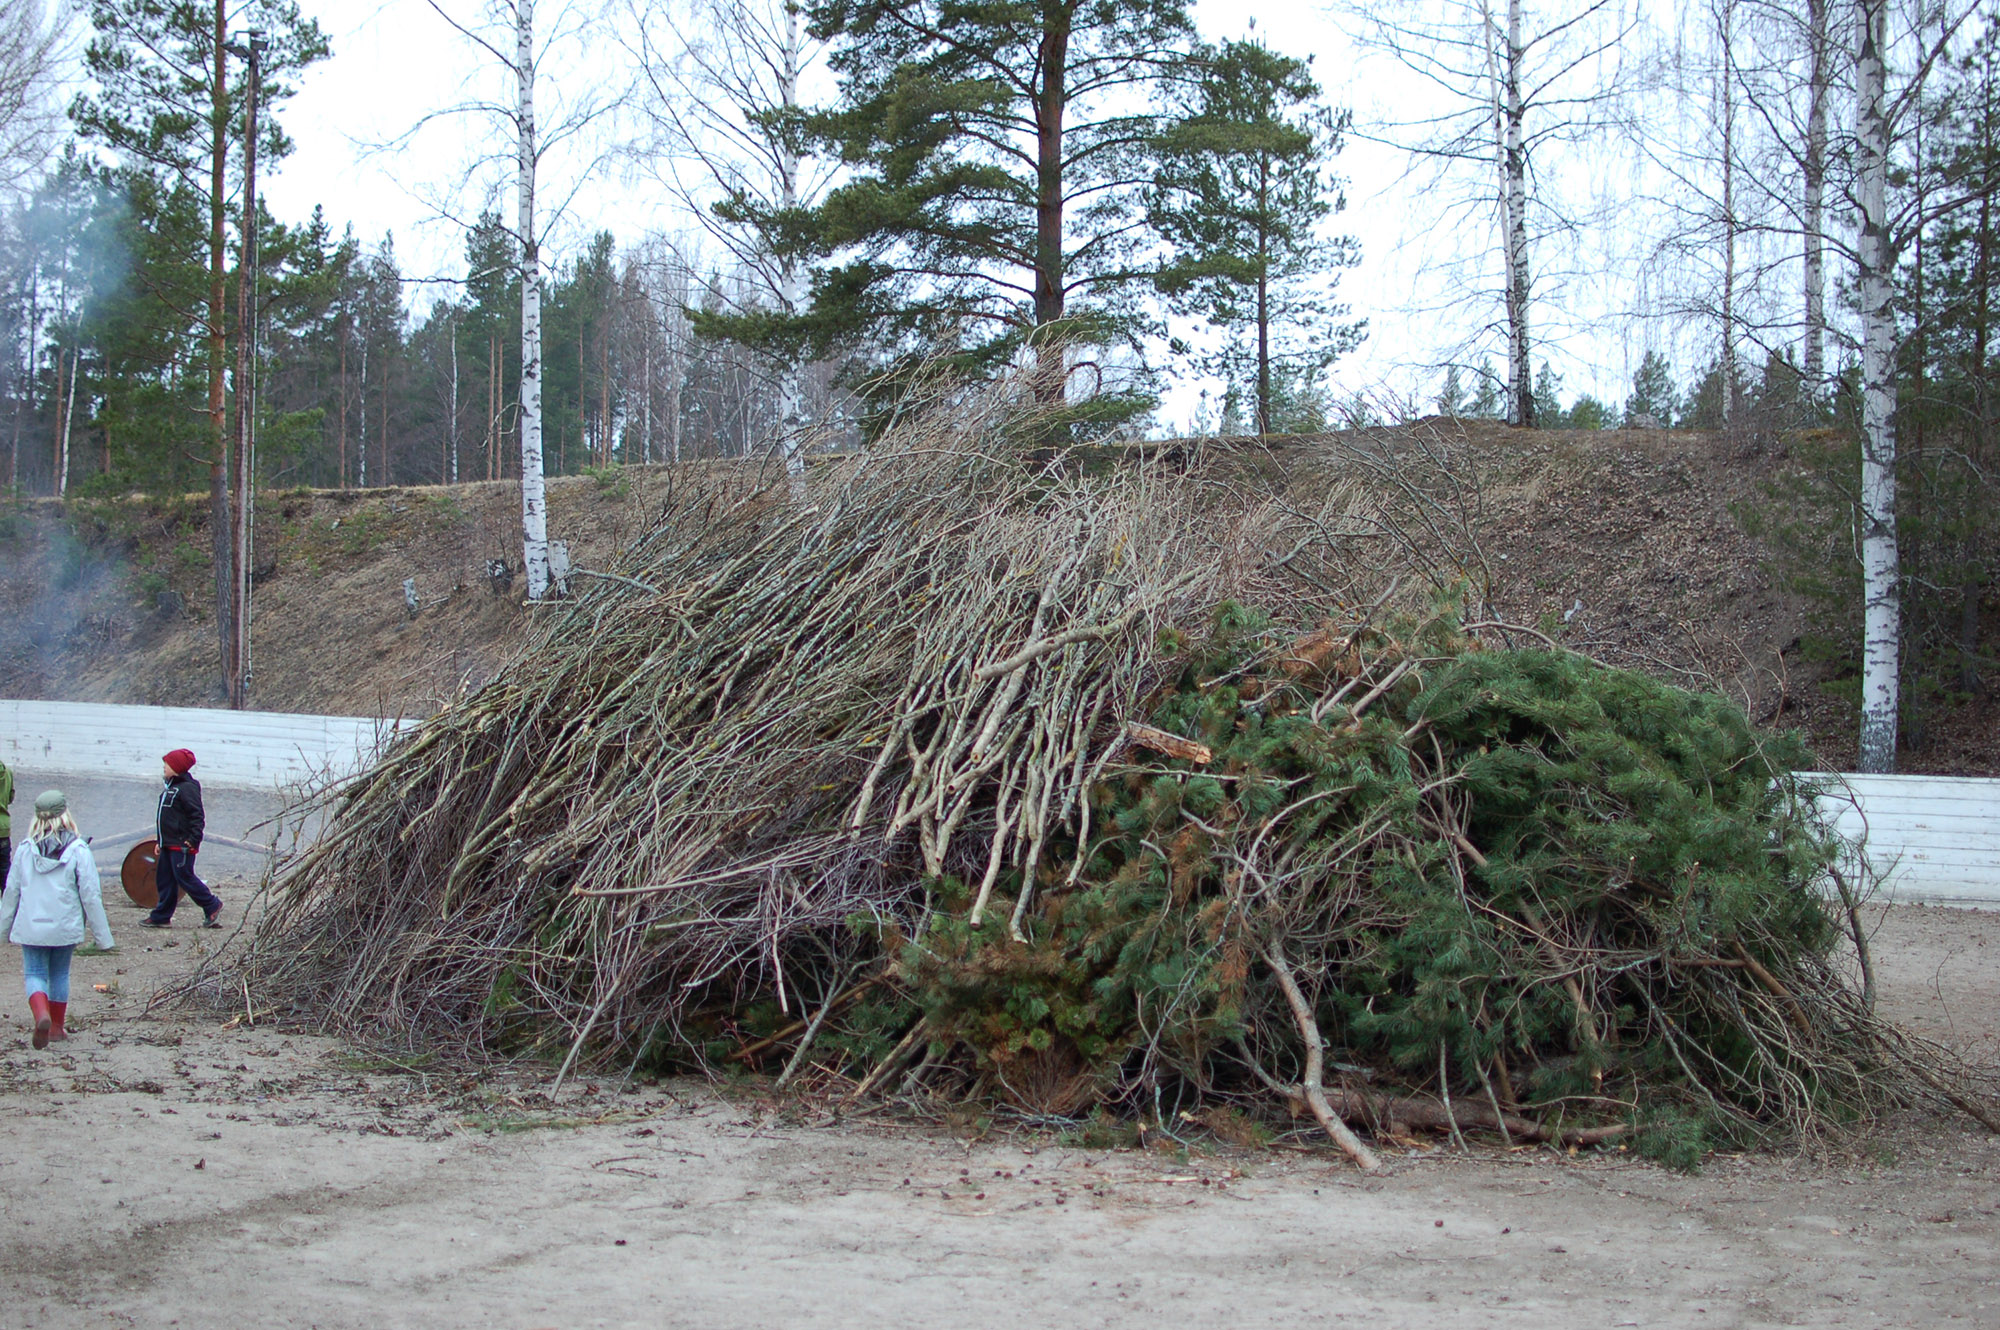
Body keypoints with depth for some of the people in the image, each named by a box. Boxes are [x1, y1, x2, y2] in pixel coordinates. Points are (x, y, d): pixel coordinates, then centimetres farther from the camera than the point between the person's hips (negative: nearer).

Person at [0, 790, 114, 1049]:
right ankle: (57, 1027, 25)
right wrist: (103, 935, -2)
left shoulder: (25, 849, -2)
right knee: (59, 975, 16)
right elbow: (91, 895, -8)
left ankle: (42, 1014, -23)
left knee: (35, 974, 4)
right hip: (65, 928, 0)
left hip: (31, 927, 0)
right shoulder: (78, 850, -9)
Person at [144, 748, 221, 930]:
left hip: (182, 845, -10)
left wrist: (193, 840, -24)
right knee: (164, 879, 9)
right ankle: (161, 917, 14)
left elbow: (197, 816, -19)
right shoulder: (170, 787, 16)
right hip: (169, 844, 10)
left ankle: (212, 906, 4)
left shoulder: (187, 788, -15)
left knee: (185, 877, -8)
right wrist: (160, 841, 24)